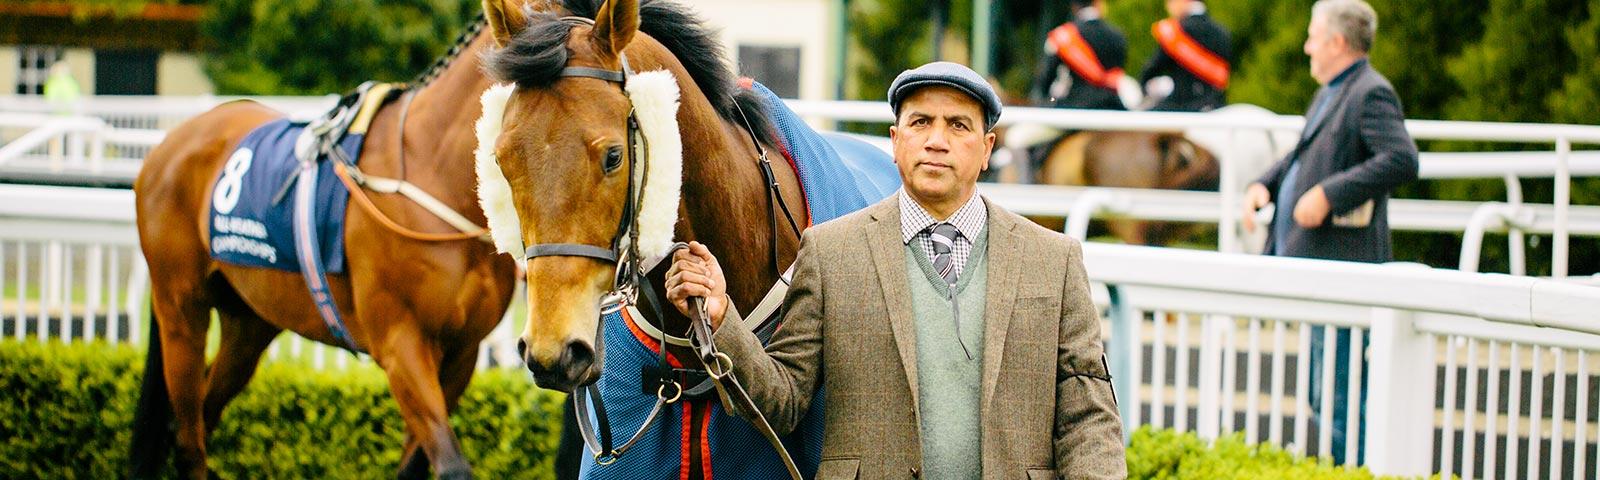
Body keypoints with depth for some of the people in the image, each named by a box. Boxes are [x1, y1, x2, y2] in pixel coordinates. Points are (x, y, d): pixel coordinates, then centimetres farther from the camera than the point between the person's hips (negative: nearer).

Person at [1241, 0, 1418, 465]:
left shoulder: (1371, 95, -12)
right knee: (1324, 395, 16)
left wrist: (1329, 193, -26)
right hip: (1310, 263, 11)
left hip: (1341, 265, -11)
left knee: (1339, 397, -10)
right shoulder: (1331, 93, 19)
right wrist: (1264, 185, 13)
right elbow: (1302, 156, 32)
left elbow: (1402, 160, -25)